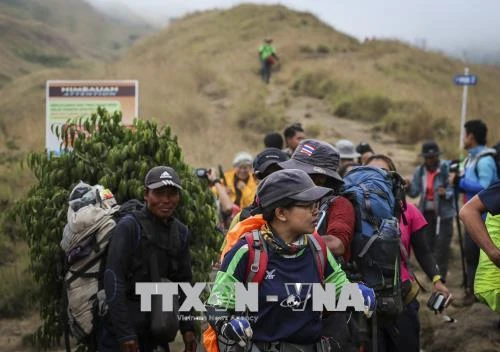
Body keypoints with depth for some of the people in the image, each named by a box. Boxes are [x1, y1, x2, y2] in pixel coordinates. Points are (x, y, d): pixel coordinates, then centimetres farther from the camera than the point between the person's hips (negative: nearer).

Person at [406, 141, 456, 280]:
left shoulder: (446, 169, -10)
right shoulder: (420, 171, 5)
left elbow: (455, 190, -11)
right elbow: (415, 192, 3)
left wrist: (447, 193, -31)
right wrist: (409, 187, -18)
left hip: (443, 212, -5)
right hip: (426, 212, 5)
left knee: (442, 244, -8)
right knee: (428, 243, 11)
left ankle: (440, 275, -3)